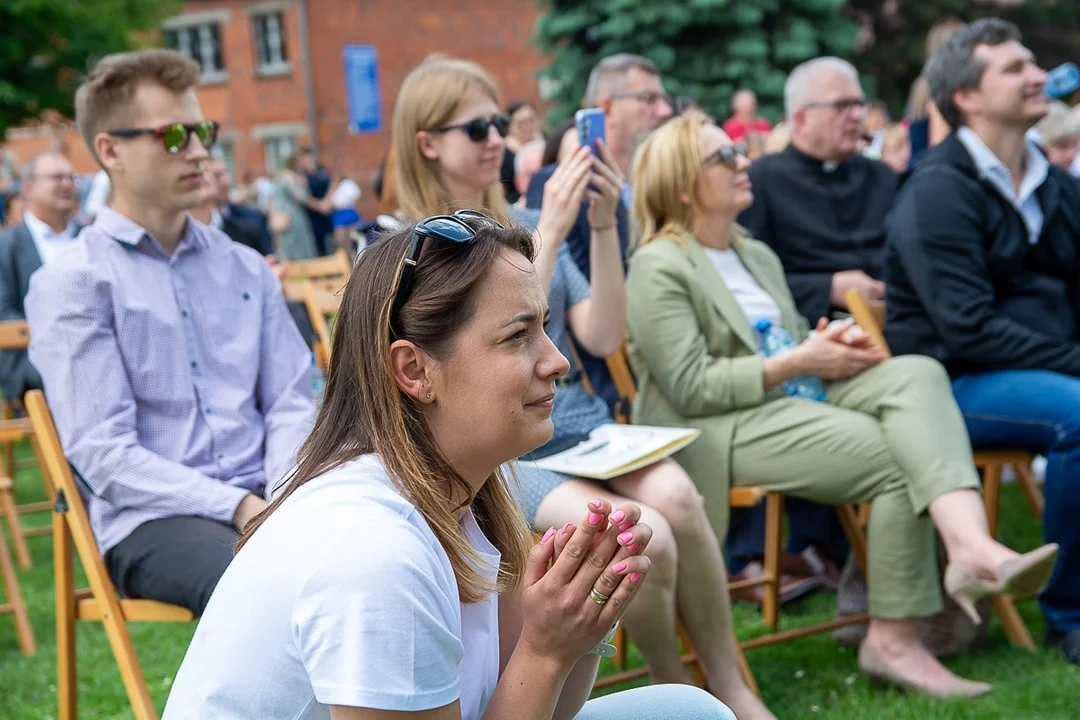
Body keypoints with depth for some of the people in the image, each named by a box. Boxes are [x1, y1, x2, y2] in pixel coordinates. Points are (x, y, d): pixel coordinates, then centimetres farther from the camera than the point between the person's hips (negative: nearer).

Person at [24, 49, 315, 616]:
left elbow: (289, 402, 13)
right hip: (149, 517, -5)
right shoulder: (70, 283, 1)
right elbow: (102, 450, -7)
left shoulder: (245, 269, 17)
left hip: (261, 499, 5)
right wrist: (236, 506, -18)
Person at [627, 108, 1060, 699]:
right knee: (899, 458, -24)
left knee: (916, 373, -22)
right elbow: (689, 388, -14)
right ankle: (892, 640, -20)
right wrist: (796, 364, -15)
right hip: (716, 430, -8)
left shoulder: (758, 255, 24)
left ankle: (971, 546, -40)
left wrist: (834, 350, 1)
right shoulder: (658, 268, -5)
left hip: (789, 402, 8)